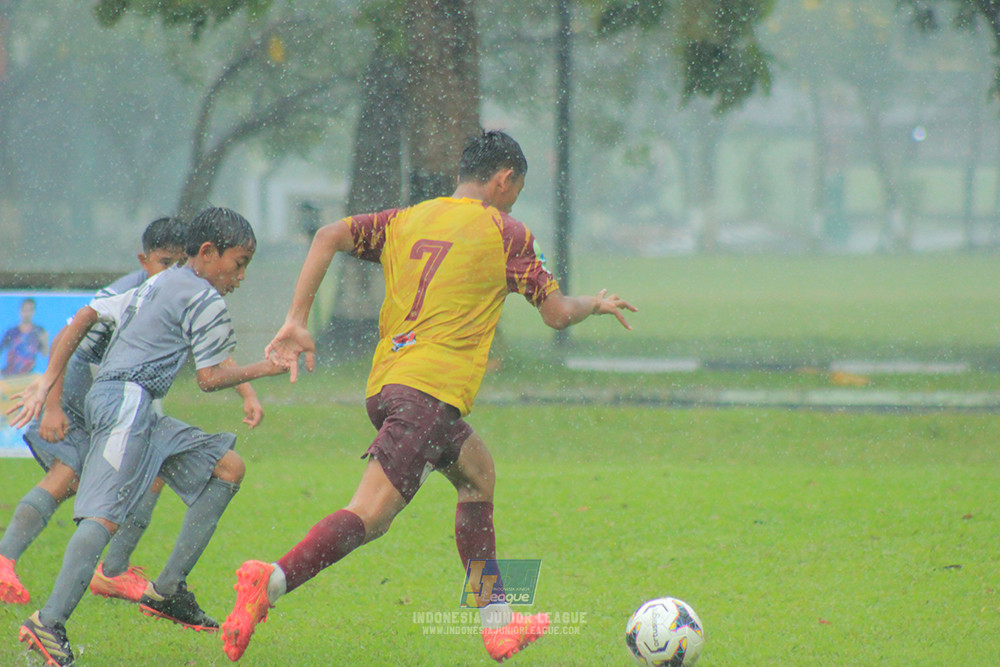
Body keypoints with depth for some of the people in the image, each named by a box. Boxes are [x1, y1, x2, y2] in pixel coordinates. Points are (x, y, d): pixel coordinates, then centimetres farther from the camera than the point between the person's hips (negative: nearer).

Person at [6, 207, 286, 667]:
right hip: (127, 400, -10)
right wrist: (264, 369, 13)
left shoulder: (155, 287, 25)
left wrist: (47, 382, 17)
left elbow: (83, 318, 20)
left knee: (228, 467, 14)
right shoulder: (205, 300, -1)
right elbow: (209, 378, -1)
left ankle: (167, 590, 8)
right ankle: (49, 622, -38)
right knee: (107, 513, -24)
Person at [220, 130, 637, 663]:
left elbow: (330, 236, 5)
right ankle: (272, 580, -39)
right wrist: (597, 305, 28)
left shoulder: (405, 220, 18)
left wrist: (296, 320, 4)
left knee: (476, 471, 27)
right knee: (370, 516, -18)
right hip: (430, 391, -8)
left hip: (386, 383, 8)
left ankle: (497, 624, 26)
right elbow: (556, 314, 7)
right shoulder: (504, 233, 3)